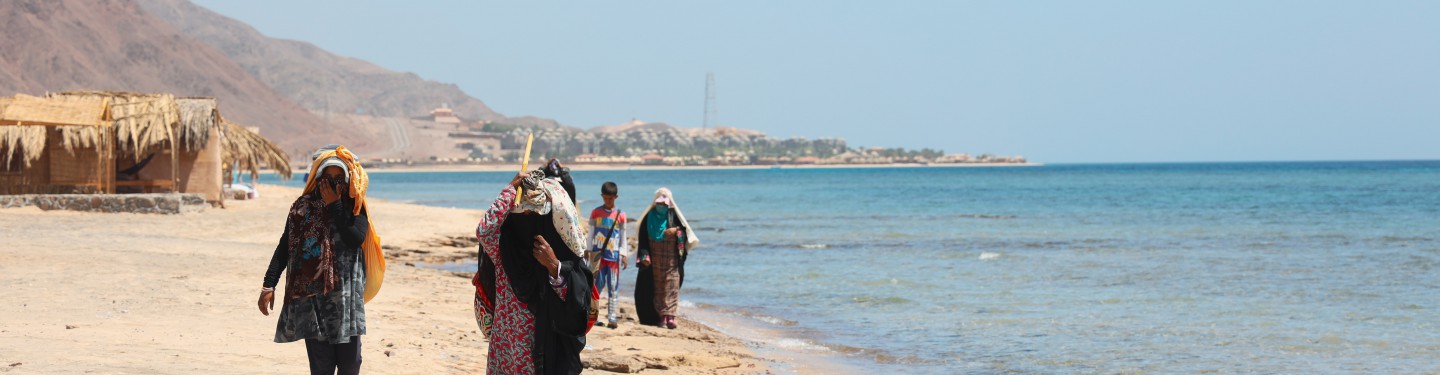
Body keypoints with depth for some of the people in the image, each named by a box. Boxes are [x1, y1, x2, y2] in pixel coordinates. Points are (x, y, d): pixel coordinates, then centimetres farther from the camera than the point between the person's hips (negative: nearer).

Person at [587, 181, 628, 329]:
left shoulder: (620, 214, 5)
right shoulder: (596, 212, 4)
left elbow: (623, 236, 9)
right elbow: (591, 233, 7)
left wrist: (623, 255, 4)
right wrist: (590, 252, 2)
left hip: (614, 255, 1)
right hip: (599, 254, -1)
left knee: (613, 286, -1)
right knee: (598, 284, -1)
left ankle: (612, 317, -1)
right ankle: (592, 314, 5)